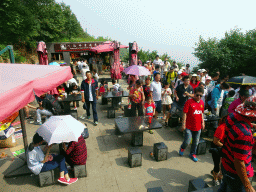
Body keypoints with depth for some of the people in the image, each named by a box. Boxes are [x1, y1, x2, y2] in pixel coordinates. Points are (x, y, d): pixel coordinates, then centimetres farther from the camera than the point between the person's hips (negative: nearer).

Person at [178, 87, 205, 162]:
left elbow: (201, 113, 17)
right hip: (189, 127, -5)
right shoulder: (189, 102, -13)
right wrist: (183, 124, -13)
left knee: (196, 142, 15)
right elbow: (185, 114, -13)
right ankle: (182, 148, 31)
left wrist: (202, 122, 15)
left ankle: (192, 154, 37)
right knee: (187, 141, -3)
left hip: (198, 127, 5)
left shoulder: (202, 102, 5)